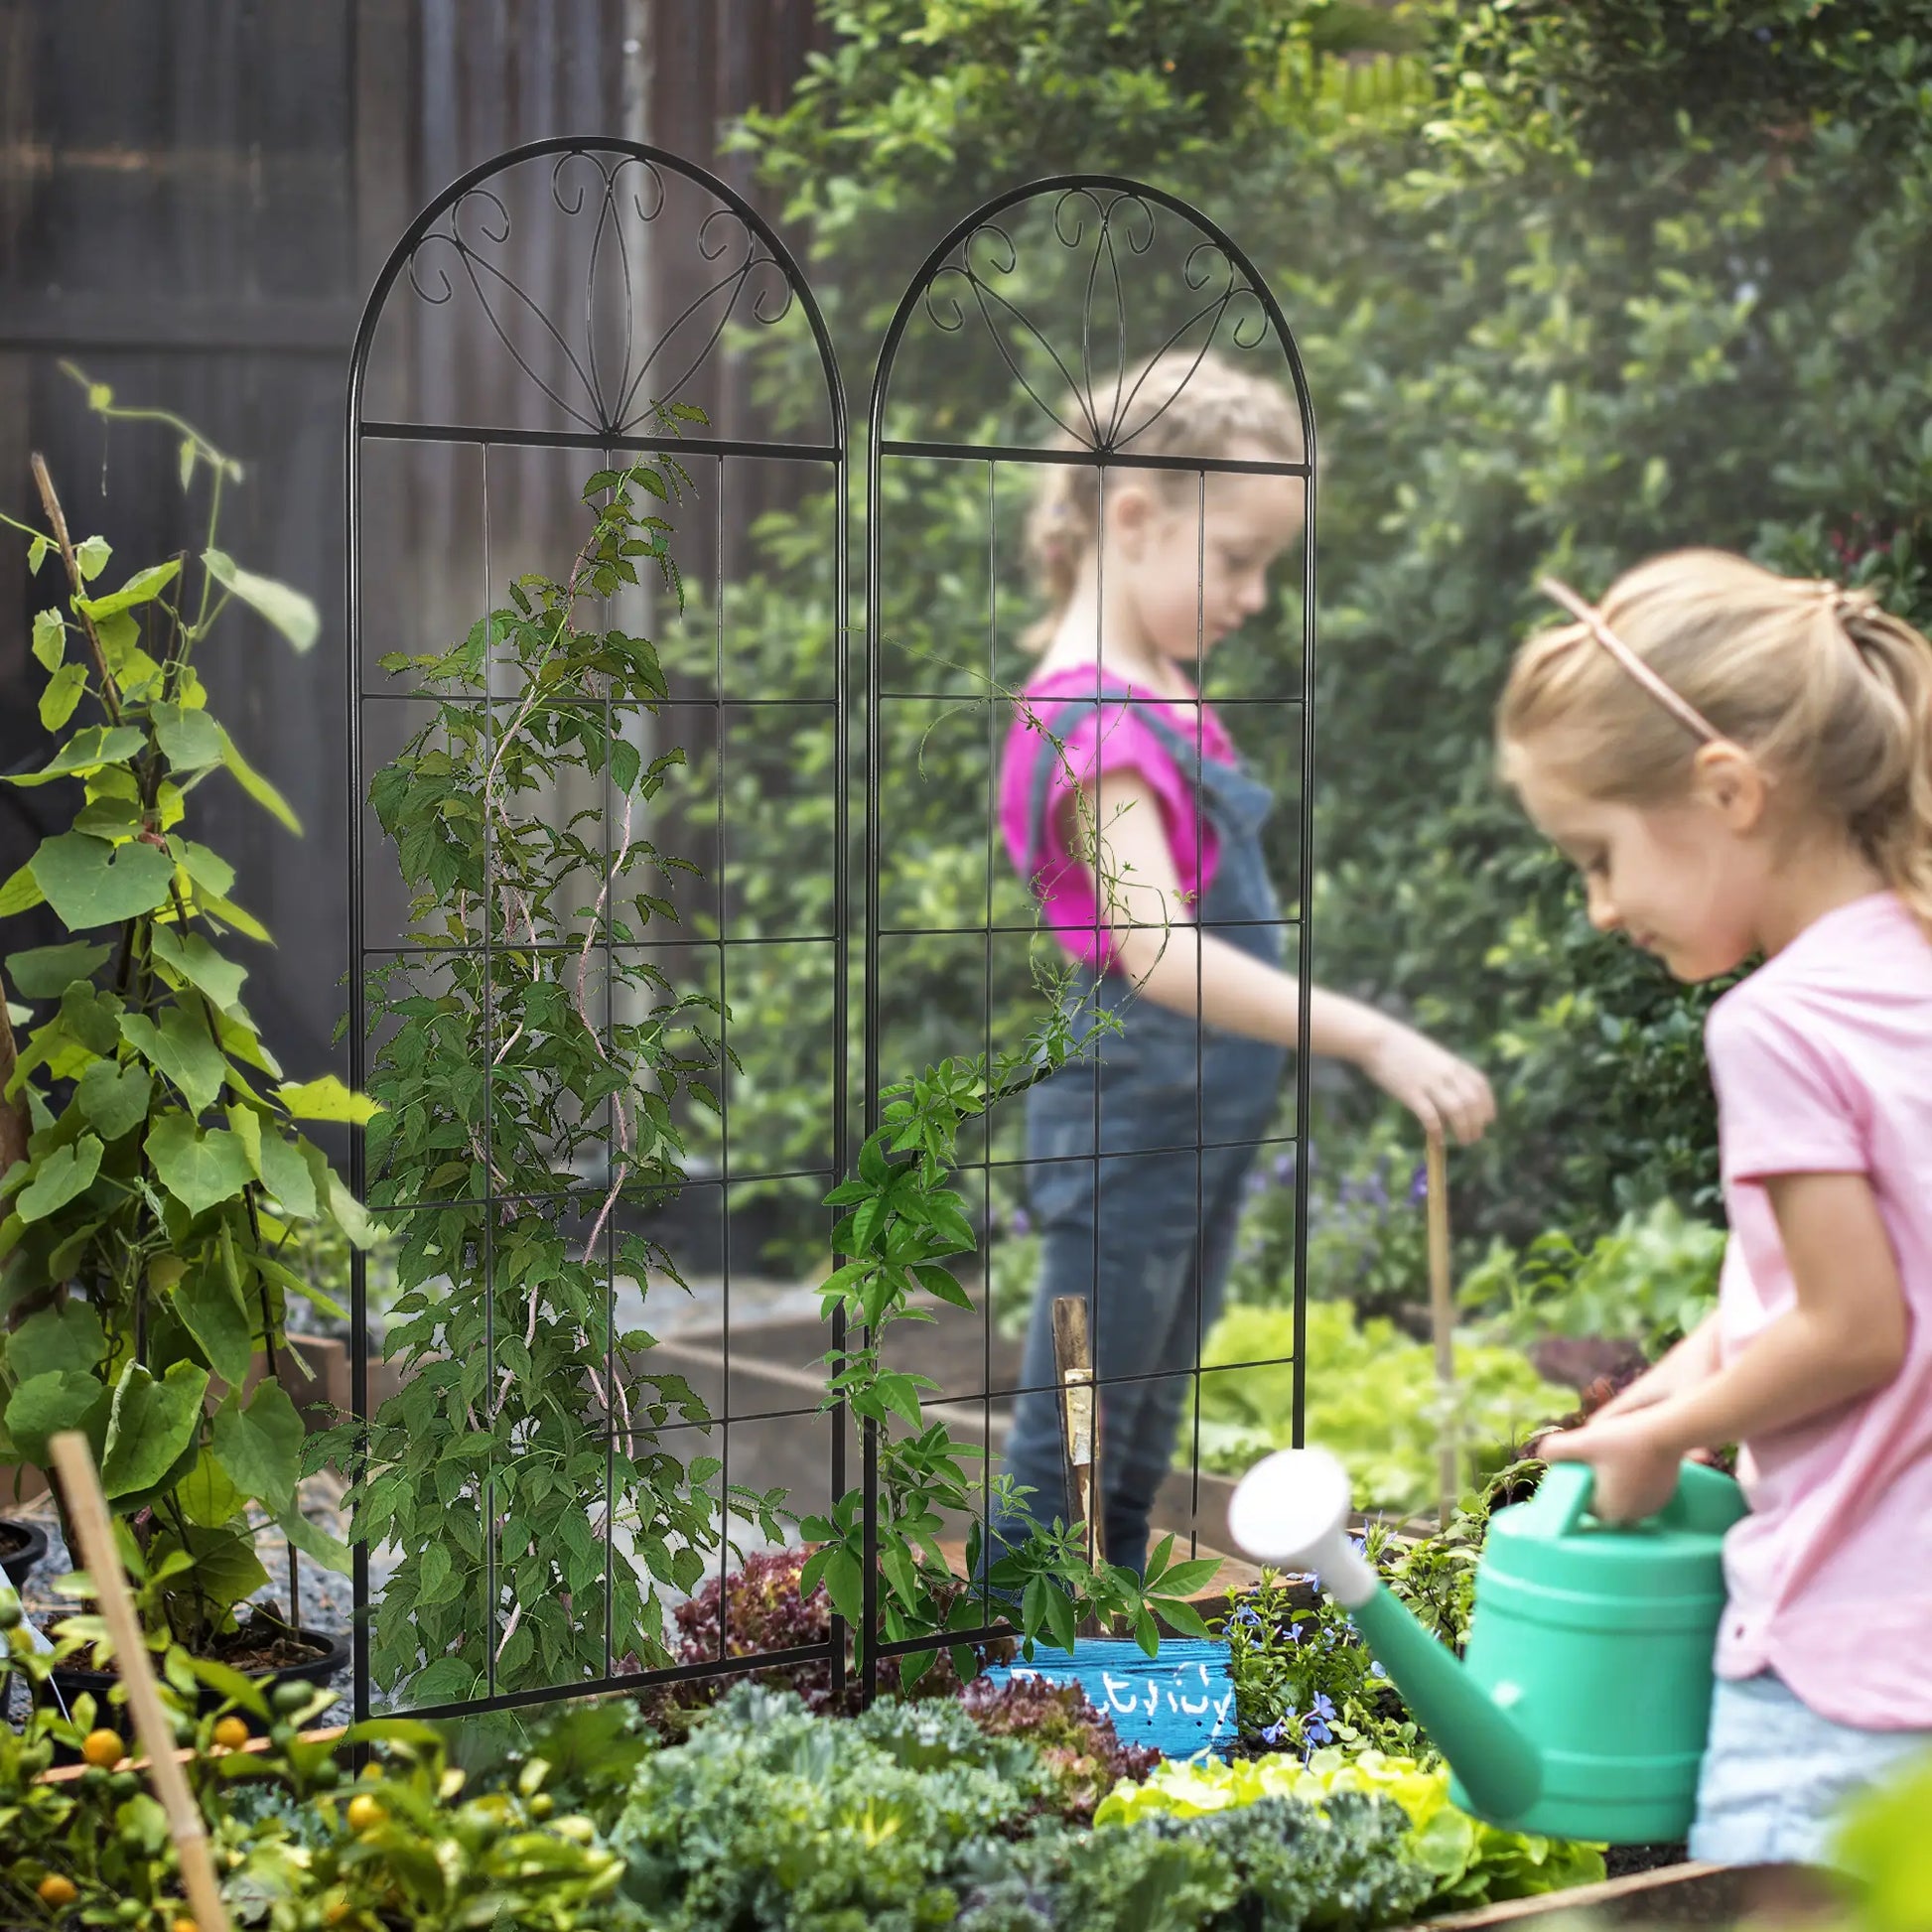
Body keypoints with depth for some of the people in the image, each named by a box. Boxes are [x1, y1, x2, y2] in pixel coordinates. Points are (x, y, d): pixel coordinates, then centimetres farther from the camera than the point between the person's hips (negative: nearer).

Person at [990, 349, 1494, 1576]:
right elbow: (1157, 954, -34)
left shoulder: (1163, 692, 8)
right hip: (1131, 1116, -10)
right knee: (1066, 1463, 1)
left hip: (1208, 1115, 10)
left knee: (1144, 1444, 19)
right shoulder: (1094, 723, -22)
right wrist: (1372, 1039, -38)